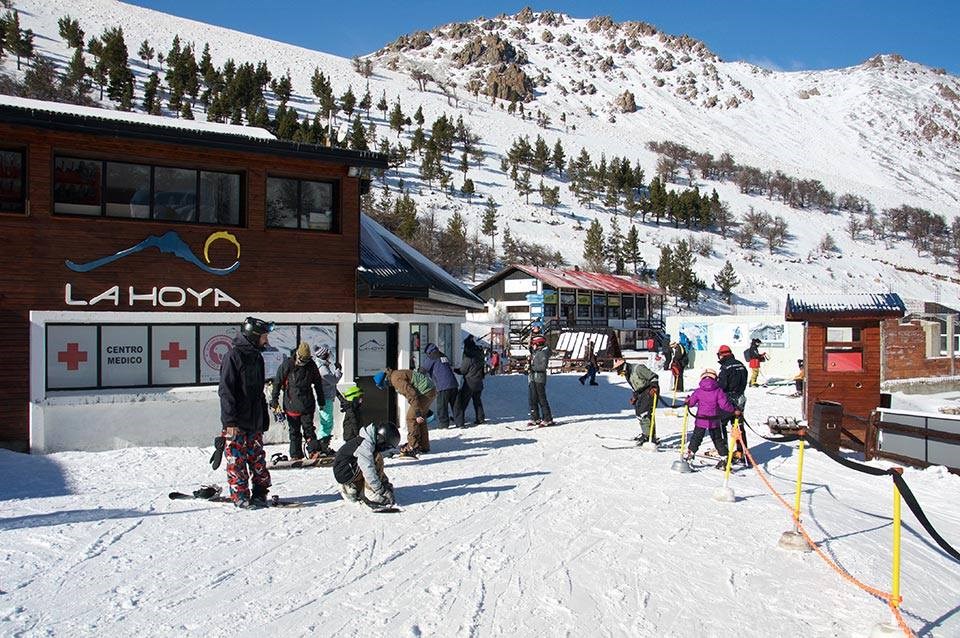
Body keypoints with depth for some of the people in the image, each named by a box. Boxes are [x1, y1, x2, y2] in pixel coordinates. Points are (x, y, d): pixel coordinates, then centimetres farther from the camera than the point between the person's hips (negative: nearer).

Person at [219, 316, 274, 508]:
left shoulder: (257, 357, 15)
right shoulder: (234, 355, -11)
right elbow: (226, 390, -15)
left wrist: (264, 418, 19)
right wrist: (230, 421, -19)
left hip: (255, 421, 8)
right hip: (236, 423, -7)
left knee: (258, 459, 9)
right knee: (237, 460, 0)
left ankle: (259, 493, 16)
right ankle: (240, 495, 9)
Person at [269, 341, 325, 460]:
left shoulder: (311, 365, 3)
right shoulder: (287, 364, -5)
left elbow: (318, 383, 13)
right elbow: (277, 382, 0)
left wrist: (321, 400, 15)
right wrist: (274, 399, -1)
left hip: (307, 404, 1)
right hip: (291, 405, -1)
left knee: (308, 428, -1)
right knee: (294, 430, 5)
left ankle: (314, 450, 2)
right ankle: (296, 455, 11)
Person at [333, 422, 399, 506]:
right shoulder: (365, 445, -23)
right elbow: (369, 471, -28)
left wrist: (386, 483, 8)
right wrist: (382, 491, -24)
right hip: (345, 474, -10)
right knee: (376, 457, -20)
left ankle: (349, 490, 20)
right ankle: (372, 494, -18)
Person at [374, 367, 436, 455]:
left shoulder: (396, 379, -18)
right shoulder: (397, 374, 15)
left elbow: (411, 395, -24)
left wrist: (417, 414, -22)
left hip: (425, 393, -10)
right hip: (430, 391, 10)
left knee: (411, 418, -5)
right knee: (420, 419, 18)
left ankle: (413, 447, 0)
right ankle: (423, 446, 25)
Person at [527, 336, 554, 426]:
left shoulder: (543, 353, -10)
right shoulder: (535, 352, 15)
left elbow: (543, 366, -18)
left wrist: (533, 367, -13)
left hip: (539, 378, -9)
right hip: (532, 378, 9)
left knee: (541, 399, -5)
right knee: (532, 399, 10)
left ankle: (548, 419, 2)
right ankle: (535, 418, 19)